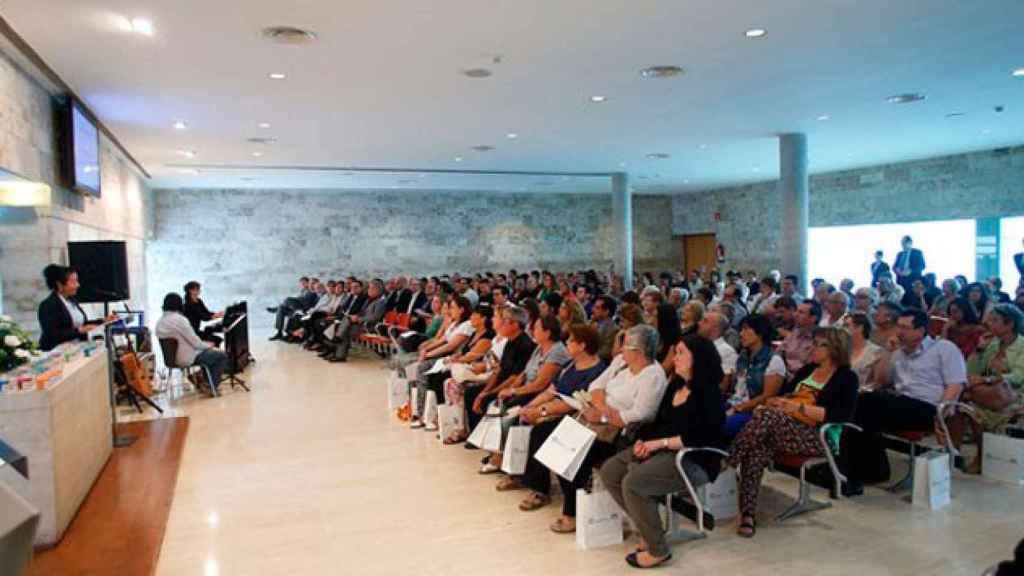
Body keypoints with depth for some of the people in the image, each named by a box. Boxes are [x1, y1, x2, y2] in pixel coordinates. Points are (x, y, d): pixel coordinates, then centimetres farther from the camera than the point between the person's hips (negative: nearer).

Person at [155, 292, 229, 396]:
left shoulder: (160, 321, 3)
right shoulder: (180, 319, -23)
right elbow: (195, 342, -21)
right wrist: (208, 346, 0)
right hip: (187, 358, -9)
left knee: (209, 352, 29)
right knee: (222, 356, 3)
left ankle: (206, 382, 30)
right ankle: (212, 388, 6)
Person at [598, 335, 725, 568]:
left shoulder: (709, 394, -13)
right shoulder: (674, 386, 13)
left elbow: (702, 437, -23)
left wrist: (661, 443, -22)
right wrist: (643, 440, -2)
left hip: (694, 460, -9)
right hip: (661, 450, 9)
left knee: (633, 482, -28)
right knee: (609, 471, -4)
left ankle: (658, 549, -10)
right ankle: (647, 527, 7)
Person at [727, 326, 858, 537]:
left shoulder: (846, 377, 6)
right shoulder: (807, 369, 25)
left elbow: (842, 415, -8)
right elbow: (785, 395, 24)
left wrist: (800, 407, -13)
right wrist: (777, 401, -1)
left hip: (814, 436, -5)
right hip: (782, 427, 5)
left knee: (767, 415, -34)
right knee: (757, 450, -30)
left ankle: (728, 464, -30)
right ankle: (748, 515, -34)